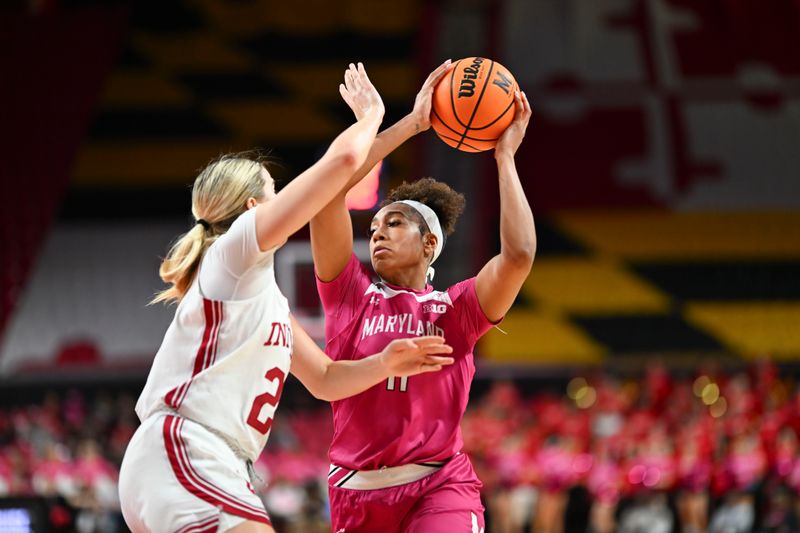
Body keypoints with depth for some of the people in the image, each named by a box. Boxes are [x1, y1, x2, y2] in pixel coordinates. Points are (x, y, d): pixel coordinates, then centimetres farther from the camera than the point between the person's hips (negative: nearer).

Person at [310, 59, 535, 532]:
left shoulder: (455, 310, 5)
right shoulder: (351, 294, 7)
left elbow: (519, 255, -13)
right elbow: (330, 185, -5)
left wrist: (506, 157, -4)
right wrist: (411, 123, -3)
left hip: (439, 488, -2)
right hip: (359, 493, 3)